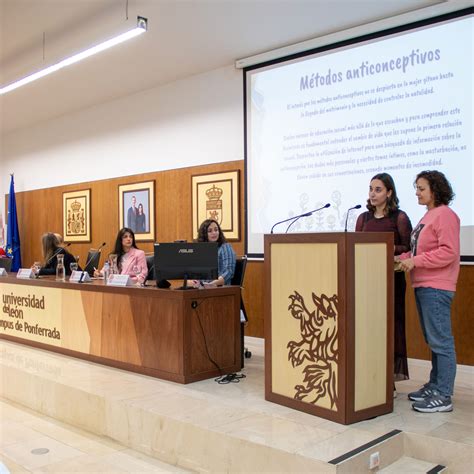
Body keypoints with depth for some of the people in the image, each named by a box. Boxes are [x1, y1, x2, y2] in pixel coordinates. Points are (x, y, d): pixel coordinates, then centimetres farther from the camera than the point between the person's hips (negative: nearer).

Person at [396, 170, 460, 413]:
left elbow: (449, 252, -18)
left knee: (441, 341, -5)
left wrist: (415, 261, -18)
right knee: (432, 340, 15)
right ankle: (434, 386, 25)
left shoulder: (444, 215, -10)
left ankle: (443, 396, 0)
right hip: (422, 286, 10)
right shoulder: (428, 216, 19)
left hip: (436, 288, -10)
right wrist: (403, 258, 7)